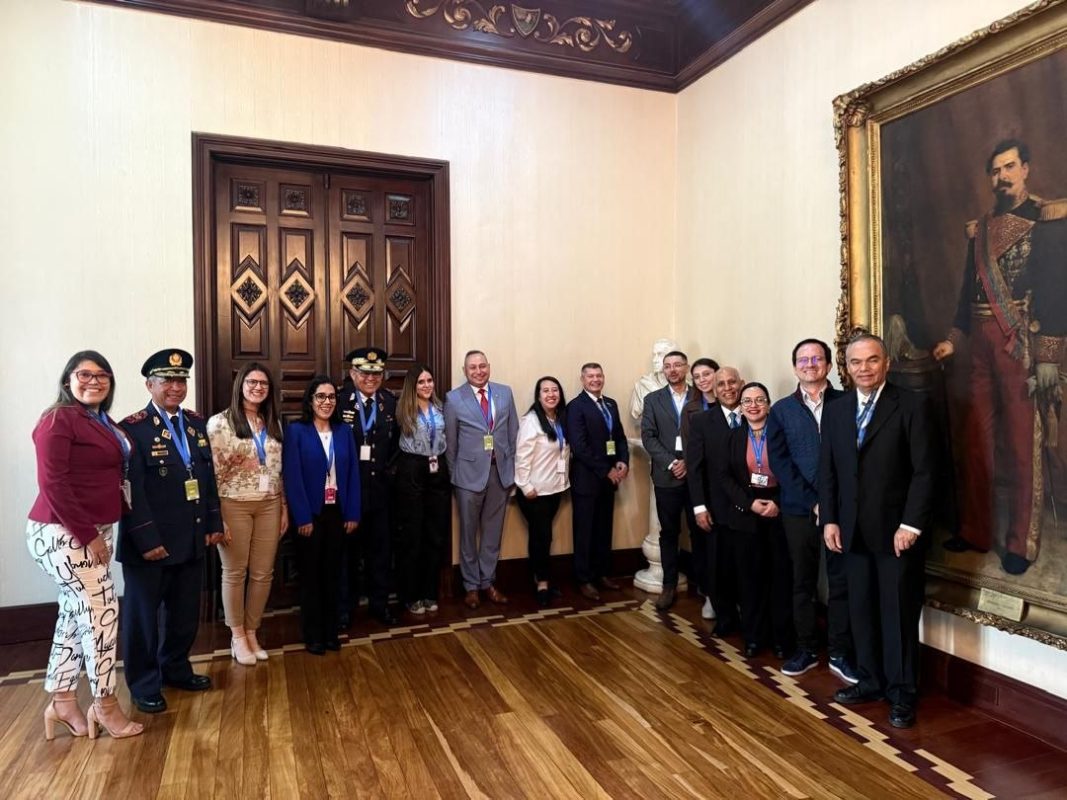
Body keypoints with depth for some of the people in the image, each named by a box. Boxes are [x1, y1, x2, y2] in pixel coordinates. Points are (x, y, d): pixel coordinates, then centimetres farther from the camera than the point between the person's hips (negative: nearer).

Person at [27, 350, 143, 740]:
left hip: (92, 532, 8)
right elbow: (52, 483, -18)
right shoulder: (58, 419, -12)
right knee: (101, 609, -5)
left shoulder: (104, 423, 13)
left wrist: (97, 533, 3)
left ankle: (61, 701, 25)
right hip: (61, 533, -8)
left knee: (77, 613, 13)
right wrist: (87, 534, -18)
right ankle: (104, 704, 9)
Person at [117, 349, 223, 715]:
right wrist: (147, 540, -19)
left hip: (192, 540, 6)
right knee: (143, 615, 11)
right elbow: (131, 491, -16)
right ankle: (144, 685, 27)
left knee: (185, 613, 18)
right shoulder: (133, 428, -12)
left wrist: (213, 524, 8)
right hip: (150, 543, -6)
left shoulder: (196, 423, 8)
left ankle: (176, 669, 38)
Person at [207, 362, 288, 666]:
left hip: (269, 505, 5)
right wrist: (216, 517, -11)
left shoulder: (273, 423, 10)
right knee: (235, 572, 8)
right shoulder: (220, 422, -7)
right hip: (233, 505, -4)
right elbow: (212, 472, -9)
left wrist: (284, 507, 10)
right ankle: (237, 636, 23)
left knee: (263, 573, 8)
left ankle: (252, 632, 24)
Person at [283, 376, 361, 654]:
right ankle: (313, 635, 21)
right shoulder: (296, 431, -6)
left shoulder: (344, 431, 5)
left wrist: (353, 513, -2)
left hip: (337, 512, 3)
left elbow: (352, 473, 4)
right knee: (310, 574, 9)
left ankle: (331, 631, 25)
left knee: (332, 573, 12)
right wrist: (302, 517, -16)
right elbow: (292, 477, -12)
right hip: (310, 514, -3)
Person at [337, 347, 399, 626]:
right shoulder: (339, 401, -10)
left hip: (379, 487, 3)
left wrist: (386, 465, 3)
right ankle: (343, 607, 25)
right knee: (346, 549, 10)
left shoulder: (391, 402, 3)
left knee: (380, 548, 13)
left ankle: (379, 604, 28)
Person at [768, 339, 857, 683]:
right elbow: (779, 461, -1)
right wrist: (812, 501, -9)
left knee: (841, 582, 6)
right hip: (799, 510, 1)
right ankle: (806, 649, 24)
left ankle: (839, 654, 19)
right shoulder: (781, 410, 6)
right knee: (802, 582, 11)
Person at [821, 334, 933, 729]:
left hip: (897, 530, -4)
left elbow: (924, 470, -9)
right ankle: (870, 680, 27)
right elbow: (827, 471, 9)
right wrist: (829, 520, 3)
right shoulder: (835, 410, 9)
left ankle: (901, 693, 20)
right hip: (853, 531, 4)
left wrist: (910, 524, -14)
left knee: (899, 613, 6)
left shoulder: (911, 405, -6)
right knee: (861, 610, 12)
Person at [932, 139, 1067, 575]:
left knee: (1022, 446, -1)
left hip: (1022, 342, -5)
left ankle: (1021, 543, 10)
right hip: (981, 343, 6)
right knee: (975, 442, 8)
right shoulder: (979, 229, 16)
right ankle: (975, 532, 18)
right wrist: (953, 339, 11)